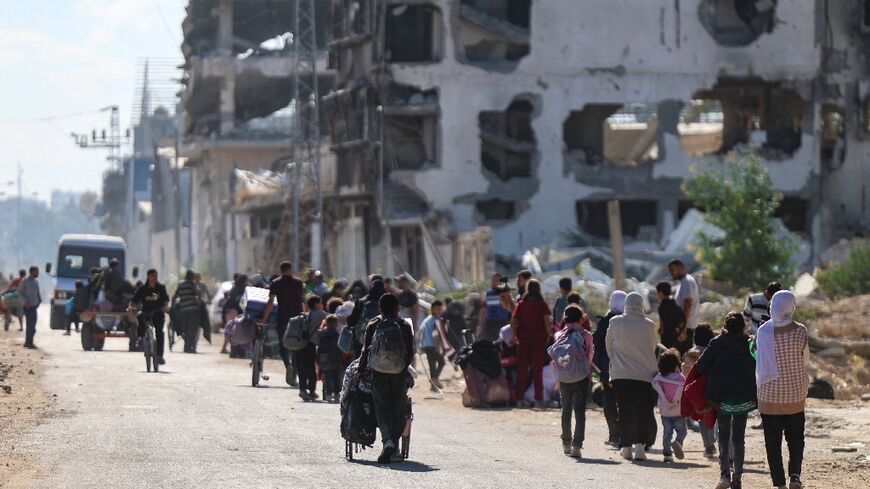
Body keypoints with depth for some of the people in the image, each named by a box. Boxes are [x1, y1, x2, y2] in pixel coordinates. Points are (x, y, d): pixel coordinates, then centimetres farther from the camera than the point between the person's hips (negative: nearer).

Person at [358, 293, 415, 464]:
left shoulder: (373, 325, 1)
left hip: (378, 372, -1)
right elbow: (410, 352, -1)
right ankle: (394, 450, 11)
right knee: (398, 409, 9)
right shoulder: (404, 326, 1)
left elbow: (366, 349, -1)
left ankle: (388, 440, -21)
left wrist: (360, 369, 9)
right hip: (400, 373, 1)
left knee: (382, 407, 3)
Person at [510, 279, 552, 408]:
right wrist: (549, 333, -4)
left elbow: (514, 321, 0)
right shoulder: (542, 304, -4)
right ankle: (538, 399, -1)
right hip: (539, 338, -2)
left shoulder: (521, 304, 3)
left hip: (523, 339, 2)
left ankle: (519, 399, 6)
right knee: (538, 369, 3)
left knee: (522, 369, 7)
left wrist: (514, 335, 9)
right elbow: (547, 320, -13)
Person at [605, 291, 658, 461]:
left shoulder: (615, 323, -3)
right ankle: (640, 444, -12)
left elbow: (609, 345, 9)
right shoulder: (648, 325, -6)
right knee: (643, 410, 2)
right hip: (645, 374, -1)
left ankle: (626, 446, 14)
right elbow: (653, 346, 9)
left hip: (620, 374, 1)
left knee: (624, 410, 11)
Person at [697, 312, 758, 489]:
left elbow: (700, 367, -8)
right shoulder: (751, 345, -2)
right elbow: (758, 370, 0)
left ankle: (725, 473, -4)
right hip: (744, 398, 1)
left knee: (723, 435, 13)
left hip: (721, 397, -1)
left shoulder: (717, 343, -6)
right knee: (739, 438, 11)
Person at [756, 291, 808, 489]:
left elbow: (761, 361, -1)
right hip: (795, 396, 0)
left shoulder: (763, 331, -10)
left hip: (769, 396, 0)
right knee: (795, 439, 15)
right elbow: (804, 360, -1)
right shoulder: (800, 331, -12)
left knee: (773, 442, 8)